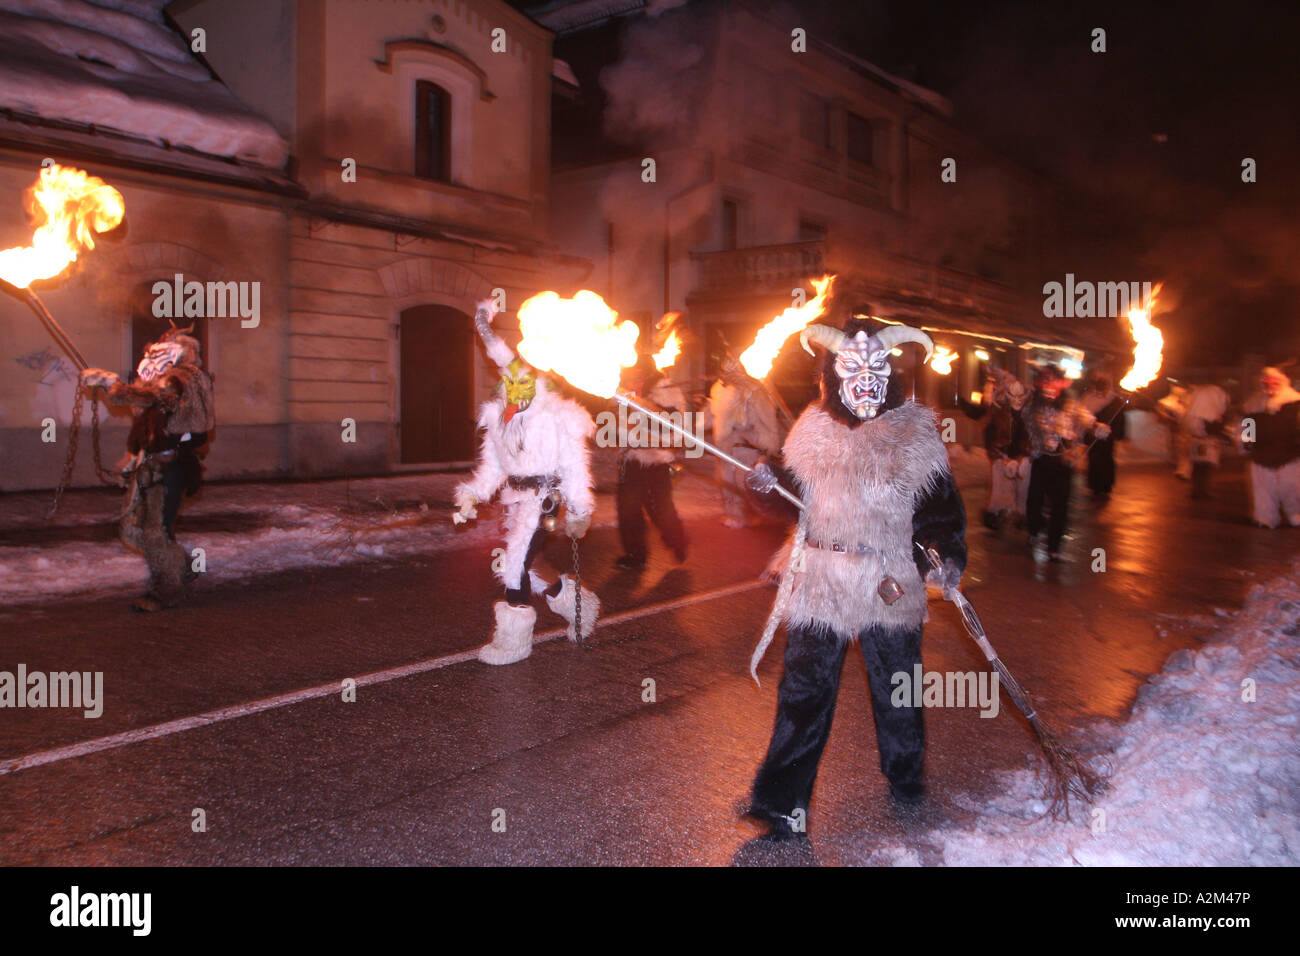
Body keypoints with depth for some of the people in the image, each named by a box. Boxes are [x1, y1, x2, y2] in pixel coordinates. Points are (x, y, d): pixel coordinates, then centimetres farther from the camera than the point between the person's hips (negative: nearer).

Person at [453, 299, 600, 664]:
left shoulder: (556, 416, -12)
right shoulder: (497, 415, 9)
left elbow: (574, 464, -8)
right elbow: (492, 463, 15)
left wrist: (579, 511, -6)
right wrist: (473, 495, 4)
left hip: (544, 494, -8)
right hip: (515, 496, 8)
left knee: (516, 562, -13)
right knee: (519, 564, 13)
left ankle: (514, 639, 1)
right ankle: (578, 605, 32)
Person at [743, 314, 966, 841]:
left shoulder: (916, 434, -3)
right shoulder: (815, 430, 2)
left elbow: (942, 505, 0)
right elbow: (798, 491, 15)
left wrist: (946, 554, -16)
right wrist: (769, 479, -5)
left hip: (891, 584, 0)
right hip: (820, 579, 1)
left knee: (896, 686, 16)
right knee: (805, 689, 2)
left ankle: (906, 775, 41)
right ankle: (782, 799, 12)